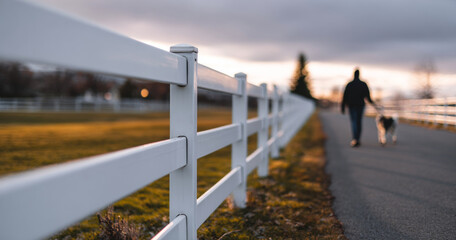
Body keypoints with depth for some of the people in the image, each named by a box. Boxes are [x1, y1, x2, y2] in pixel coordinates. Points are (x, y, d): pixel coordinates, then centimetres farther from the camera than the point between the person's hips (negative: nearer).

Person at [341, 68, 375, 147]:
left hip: (351, 106, -1)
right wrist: (371, 102, 15)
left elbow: (345, 97, -2)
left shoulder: (349, 85, -1)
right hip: (360, 105, 1)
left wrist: (343, 107, 2)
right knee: (359, 122, 11)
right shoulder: (364, 84, 0)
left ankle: (355, 139, -25)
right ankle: (357, 140, 13)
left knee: (353, 122, -3)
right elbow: (367, 95, -2)